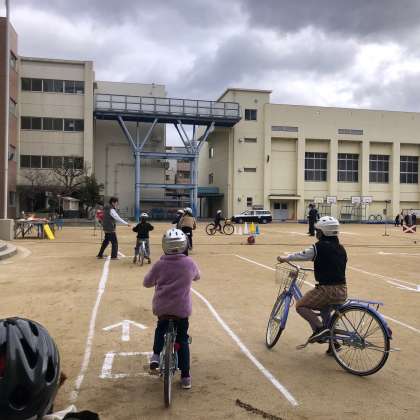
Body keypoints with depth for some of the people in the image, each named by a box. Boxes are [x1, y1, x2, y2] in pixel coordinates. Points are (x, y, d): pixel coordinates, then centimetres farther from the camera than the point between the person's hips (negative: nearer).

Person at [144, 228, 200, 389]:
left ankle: (156, 355, 16)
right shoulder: (190, 263, -5)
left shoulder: (159, 264, -8)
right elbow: (196, 276, 16)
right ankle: (185, 377, 16)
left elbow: (147, 283, 4)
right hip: (182, 308, 0)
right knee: (182, 339, 14)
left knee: (160, 328, 32)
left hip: (161, 307, 0)